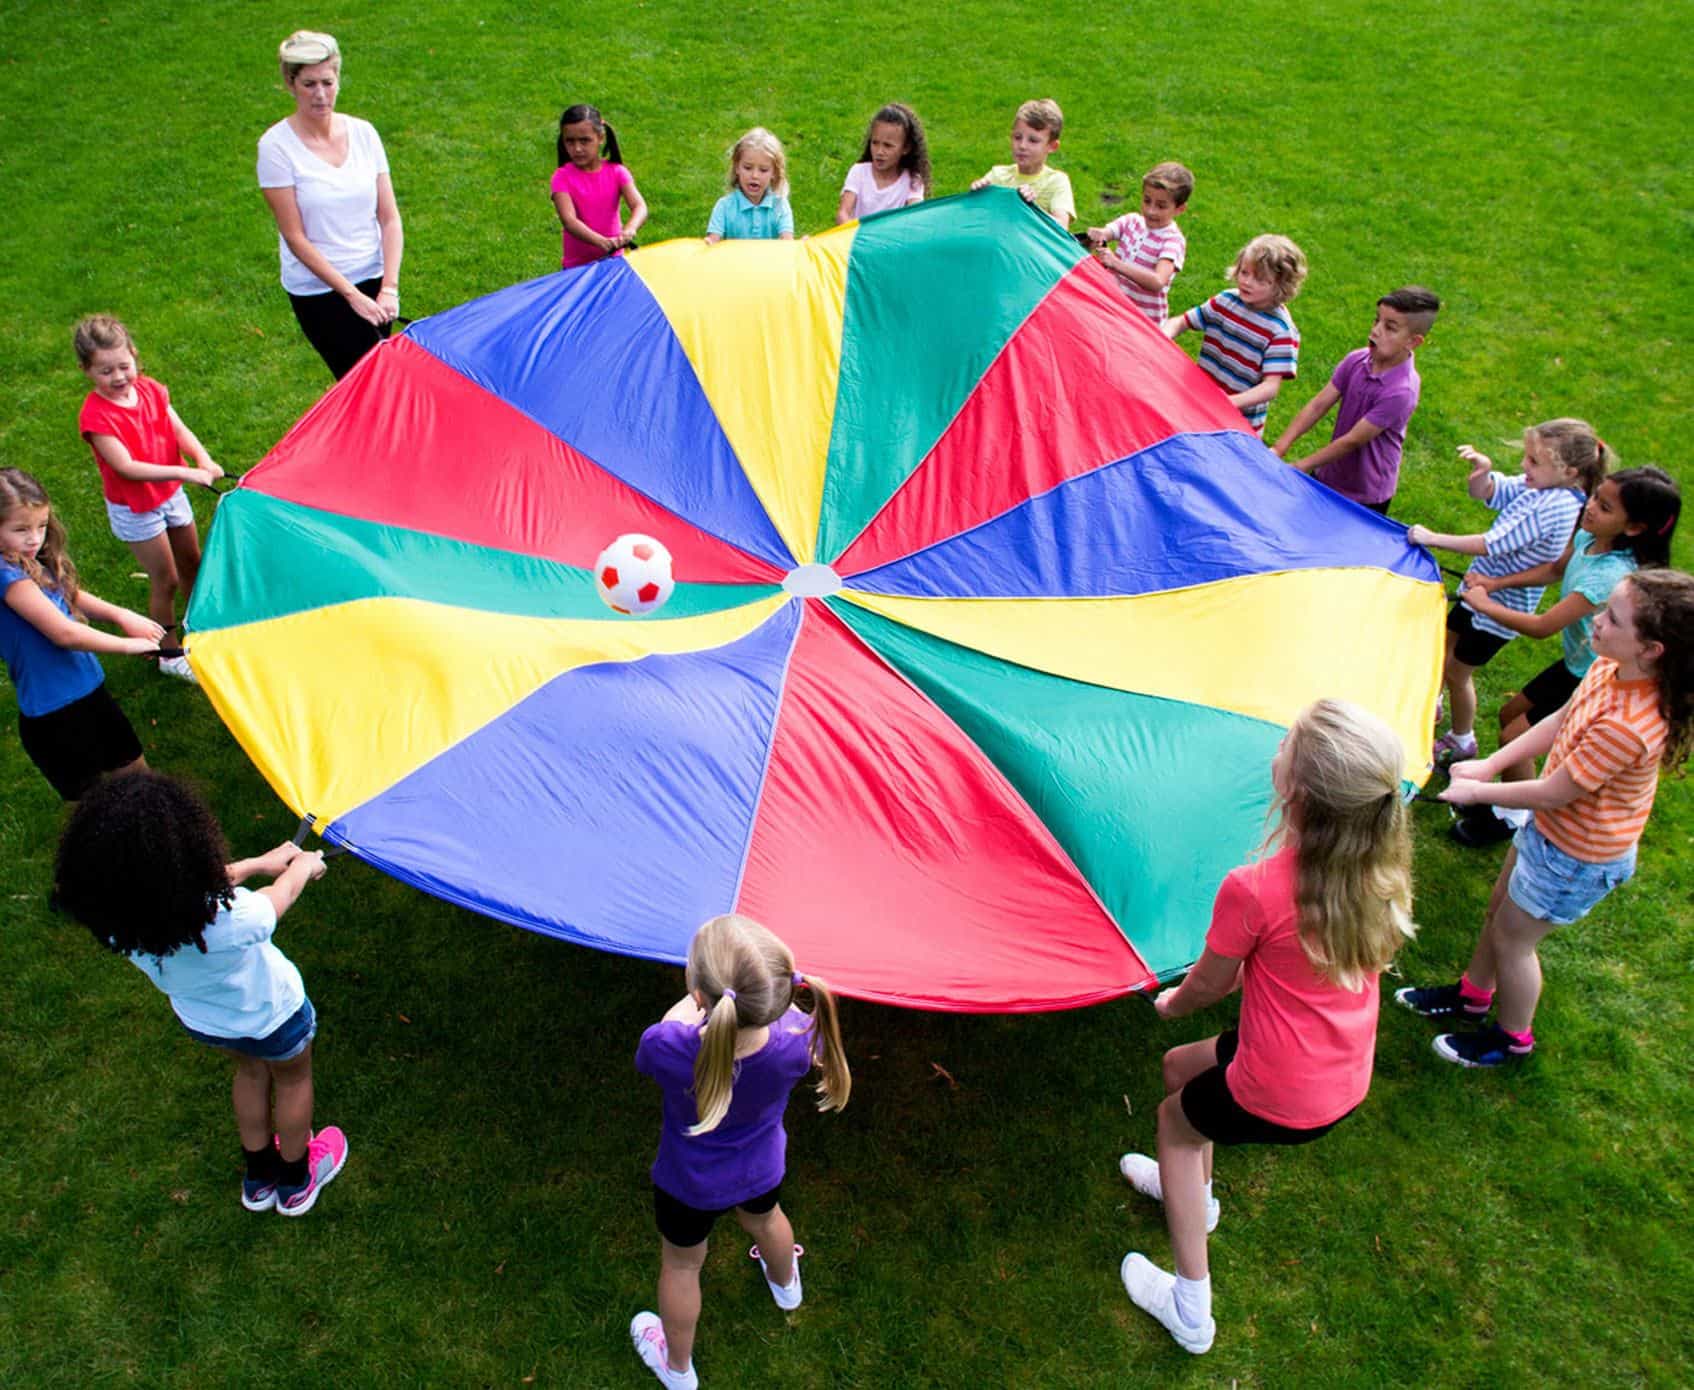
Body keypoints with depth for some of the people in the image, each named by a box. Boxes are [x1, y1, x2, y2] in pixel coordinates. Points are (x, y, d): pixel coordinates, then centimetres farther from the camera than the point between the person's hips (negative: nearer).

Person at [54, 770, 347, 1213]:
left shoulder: (110, 912, -29)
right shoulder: (223, 921, -44)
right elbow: (277, 900, -18)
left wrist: (260, 862, 4)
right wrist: (303, 867, 4)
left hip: (200, 1021, 5)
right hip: (272, 1017, -4)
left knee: (250, 1070, 34)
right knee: (292, 1079, 27)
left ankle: (259, 1176, 55)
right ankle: (296, 1180, 51)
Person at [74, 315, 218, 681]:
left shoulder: (150, 389, -6)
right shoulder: (95, 415, -25)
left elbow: (179, 430, -11)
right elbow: (126, 467, -31)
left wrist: (203, 458, -31)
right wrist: (185, 472, -37)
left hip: (171, 494, 6)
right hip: (134, 509, -6)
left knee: (192, 564, 21)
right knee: (165, 580, 4)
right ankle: (170, 655, 22)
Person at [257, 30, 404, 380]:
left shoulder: (363, 132, 3)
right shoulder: (276, 146, -9)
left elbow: (389, 218, 1)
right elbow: (296, 238, -11)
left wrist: (389, 288, -10)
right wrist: (352, 295, -16)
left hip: (373, 277, 4)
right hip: (319, 290, -4)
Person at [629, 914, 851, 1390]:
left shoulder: (667, 1048, -44)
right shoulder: (798, 1040, -39)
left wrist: (697, 999, -6)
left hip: (689, 1185, -2)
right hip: (762, 1170, 3)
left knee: (680, 1265, 28)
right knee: (763, 1219, 38)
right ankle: (785, 1284, 71)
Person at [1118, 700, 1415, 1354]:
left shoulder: (1252, 890, -30)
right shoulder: (1381, 871, -11)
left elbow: (1208, 986, -10)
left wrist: (1172, 1002, 11)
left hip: (1277, 1101, -6)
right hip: (1348, 1084, 6)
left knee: (1173, 1117, 25)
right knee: (1181, 1065, 28)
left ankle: (1190, 1311, 30)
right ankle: (1191, 1189, 52)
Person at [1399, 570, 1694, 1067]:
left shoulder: (1628, 726, -39)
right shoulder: (1610, 668, -15)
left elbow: (1554, 793, -28)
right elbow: (1560, 721, 2)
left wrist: (1477, 792, -14)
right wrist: (1489, 765, -3)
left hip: (1577, 858, -8)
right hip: (1551, 827, 8)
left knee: (1511, 936, 13)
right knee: (1499, 908, 26)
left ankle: (1512, 1039, 39)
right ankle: (1473, 994, 52)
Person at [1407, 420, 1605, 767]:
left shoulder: (1556, 507, -31)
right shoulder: (1536, 487, -7)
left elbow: (1491, 545, -32)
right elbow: (1483, 492, -1)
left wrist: (1433, 538, -26)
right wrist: (1482, 470, -24)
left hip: (1500, 606, -8)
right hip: (1481, 587, 8)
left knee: (1457, 670, 8)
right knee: (1443, 646, 23)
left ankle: (1461, 740, 30)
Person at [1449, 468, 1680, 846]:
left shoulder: (1609, 577, -37)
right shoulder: (1588, 537, -11)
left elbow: (1542, 627, -31)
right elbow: (1555, 570, 11)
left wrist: (1484, 604, -19)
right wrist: (1496, 583, 0)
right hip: (1575, 663, 9)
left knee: (1514, 738, -1)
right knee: (1510, 715, 19)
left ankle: (1514, 819, 22)